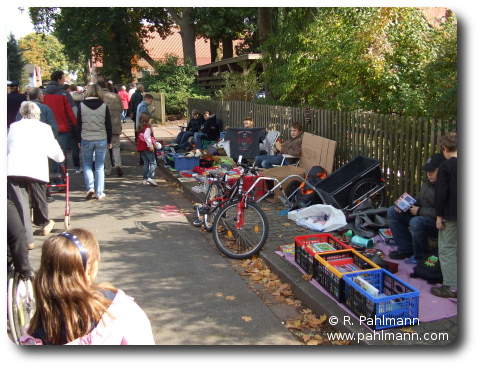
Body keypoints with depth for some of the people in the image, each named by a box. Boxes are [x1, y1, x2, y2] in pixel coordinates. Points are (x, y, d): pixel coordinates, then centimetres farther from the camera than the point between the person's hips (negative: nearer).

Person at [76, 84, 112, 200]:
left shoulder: (82, 105, -2)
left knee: (87, 164, 14)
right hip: (101, 139, 1)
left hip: (86, 139, 0)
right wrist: (109, 140, 10)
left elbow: (79, 124, 1)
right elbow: (108, 124, 2)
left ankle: (90, 187, -1)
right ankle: (99, 193, 7)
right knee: (99, 166, 6)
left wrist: (78, 140, 10)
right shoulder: (104, 105, -1)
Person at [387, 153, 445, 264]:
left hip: (437, 223, -10)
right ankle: (405, 249, 2)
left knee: (416, 222, -39)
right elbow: (419, 199, 19)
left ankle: (419, 256, -13)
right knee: (392, 212, 2)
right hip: (422, 216, 10)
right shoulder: (428, 182, 7)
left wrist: (420, 211, -20)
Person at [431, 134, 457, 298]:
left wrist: (439, 215, -8)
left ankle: (451, 287, 3)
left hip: (451, 215, -6)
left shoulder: (446, 167, -12)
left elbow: (441, 193, -14)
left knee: (447, 249, 2)